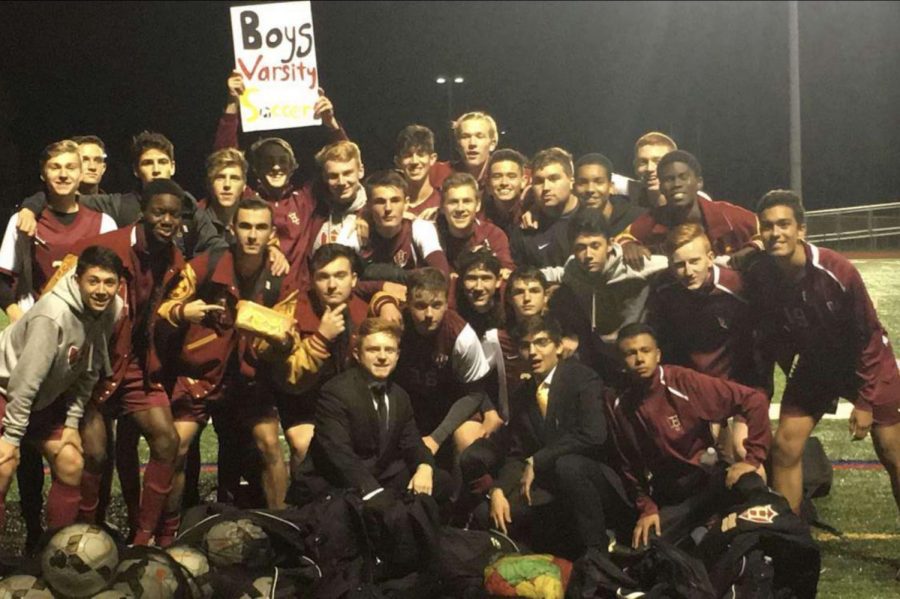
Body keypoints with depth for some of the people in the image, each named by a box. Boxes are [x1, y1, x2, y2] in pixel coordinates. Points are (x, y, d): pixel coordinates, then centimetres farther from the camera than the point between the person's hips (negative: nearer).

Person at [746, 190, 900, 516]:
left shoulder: (837, 270, -30)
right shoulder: (759, 278, -19)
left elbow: (869, 336, -19)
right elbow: (772, 337, -1)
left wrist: (865, 400, -16)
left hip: (866, 364, -3)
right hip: (814, 365, 3)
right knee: (785, 447, -7)